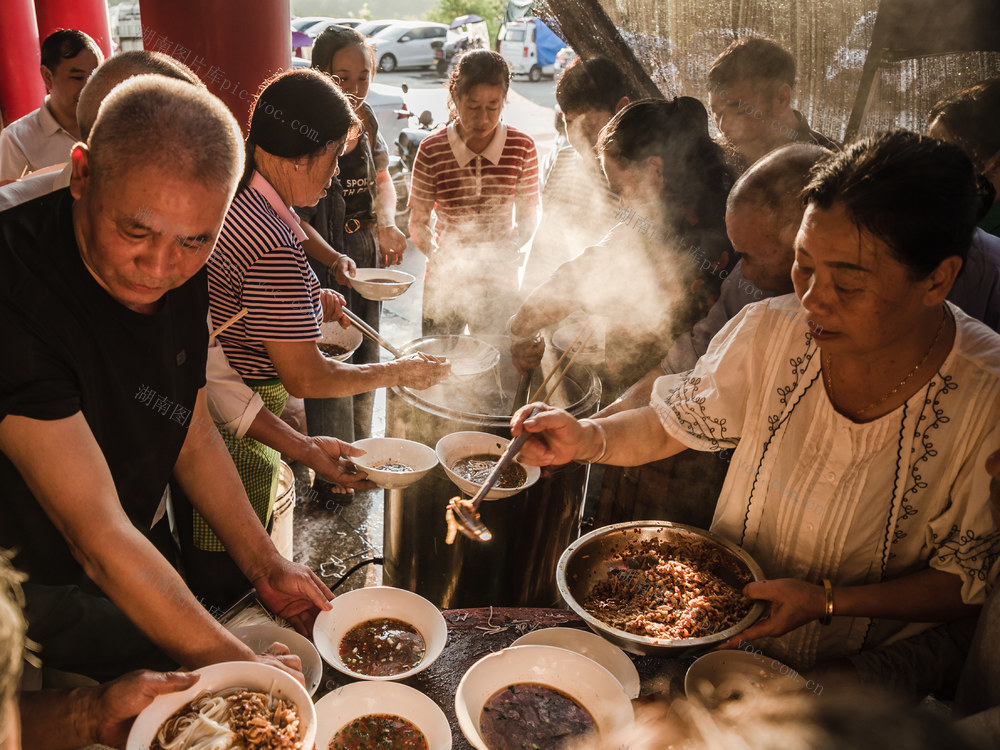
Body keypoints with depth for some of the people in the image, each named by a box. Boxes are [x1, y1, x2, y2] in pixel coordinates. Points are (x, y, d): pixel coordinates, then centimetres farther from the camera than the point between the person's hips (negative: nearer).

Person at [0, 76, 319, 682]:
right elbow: (99, 537, -33)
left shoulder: (180, 272, -11)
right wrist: (233, 661, -30)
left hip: (145, 565, 6)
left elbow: (193, 436, 1)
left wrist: (266, 566, 0)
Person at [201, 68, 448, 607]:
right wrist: (397, 372, -7)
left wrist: (306, 303, 12)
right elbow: (306, 379, -20)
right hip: (235, 434, -10)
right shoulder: (276, 250, -28)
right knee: (227, 588, 10)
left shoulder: (225, 193, 3)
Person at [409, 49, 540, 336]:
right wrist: (437, 253, -21)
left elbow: (528, 216, 4)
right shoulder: (431, 150, -8)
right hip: (444, 281, 0)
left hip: (499, 283, 1)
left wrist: (510, 248, -15)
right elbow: (418, 222, -2)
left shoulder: (522, 147, -5)